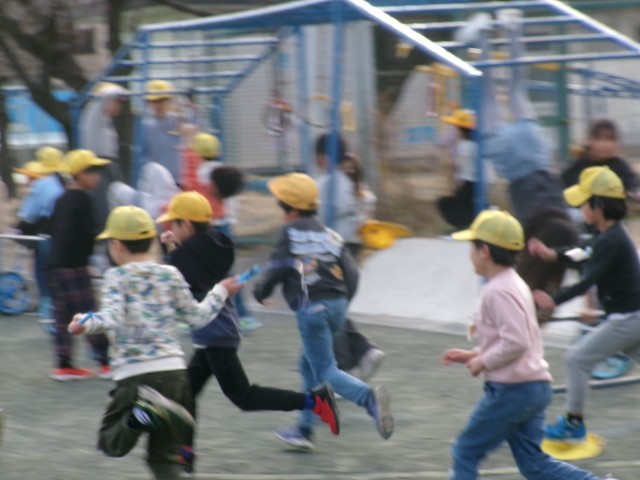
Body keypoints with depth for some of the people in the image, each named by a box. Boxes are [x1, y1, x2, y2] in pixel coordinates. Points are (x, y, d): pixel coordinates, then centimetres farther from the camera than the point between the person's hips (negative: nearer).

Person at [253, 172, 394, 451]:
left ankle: (370, 399, -32)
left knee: (326, 371, -6)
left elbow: (280, 268, -9)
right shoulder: (330, 235, 14)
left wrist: (260, 290, 8)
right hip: (337, 304, 7)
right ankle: (304, 430, 23)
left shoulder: (291, 232, -2)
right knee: (309, 365, 20)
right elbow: (351, 274, 9)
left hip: (311, 307, -7)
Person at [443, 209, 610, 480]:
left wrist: (483, 362, -12)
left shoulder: (498, 292, -16)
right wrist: (473, 355, 18)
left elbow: (516, 342, -25)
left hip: (511, 390, -9)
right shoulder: (516, 285, 15)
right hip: (533, 387, 9)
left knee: (465, 453, 3)